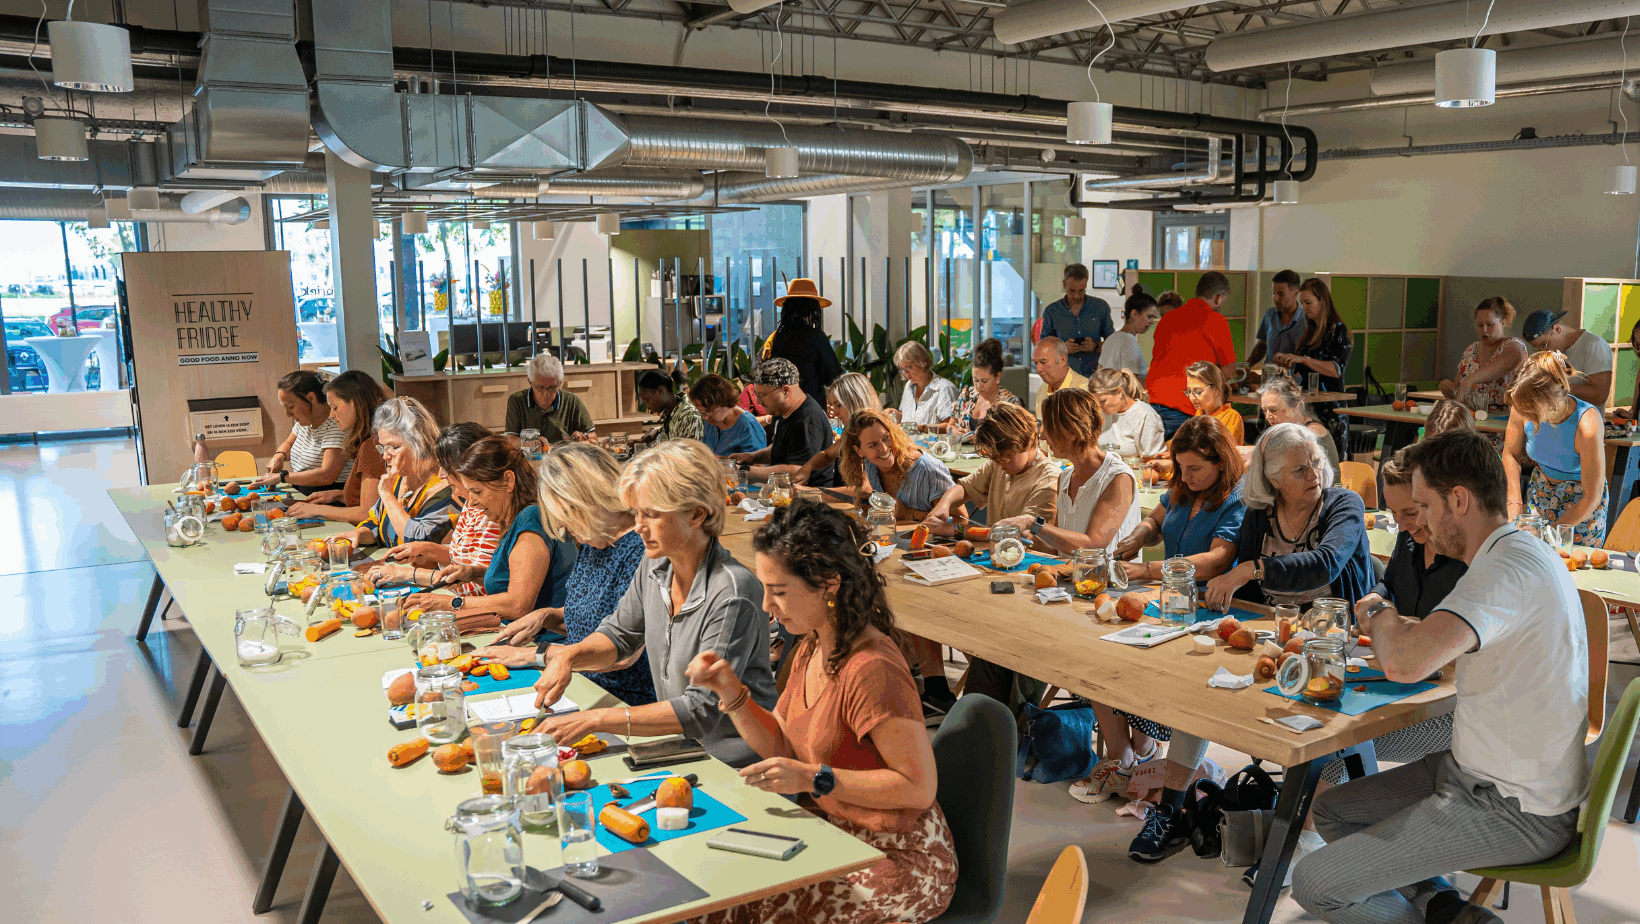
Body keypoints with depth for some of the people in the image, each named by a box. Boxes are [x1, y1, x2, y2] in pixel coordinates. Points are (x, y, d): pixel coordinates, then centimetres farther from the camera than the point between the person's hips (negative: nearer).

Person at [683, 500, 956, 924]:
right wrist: (731, 691, -4)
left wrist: (814, 778, -25)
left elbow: (919, 787, -22)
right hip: (843, 837, 8)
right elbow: (782, 746, 10)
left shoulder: (871, 670, -26)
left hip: (900, 860, -8)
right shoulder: (812, 648, 2)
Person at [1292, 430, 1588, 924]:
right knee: (1331, 810, 16)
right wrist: (1396, 624, 7)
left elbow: (1405, 663, -38)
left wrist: (1380, 613, -16)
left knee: (1315, 884, -13)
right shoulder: (1523, 554, 9)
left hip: (1513, 811, -10)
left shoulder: (1508, 570, -25)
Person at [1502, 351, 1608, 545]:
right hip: (1539, 492, 4)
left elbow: (1592, 497, -23)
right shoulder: (1524, 407, -21)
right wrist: (1514, 503, -10)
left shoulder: (1587, 426, -33)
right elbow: (1511, 454, 0)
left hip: (1580, 505, -4)